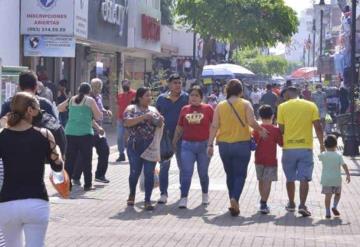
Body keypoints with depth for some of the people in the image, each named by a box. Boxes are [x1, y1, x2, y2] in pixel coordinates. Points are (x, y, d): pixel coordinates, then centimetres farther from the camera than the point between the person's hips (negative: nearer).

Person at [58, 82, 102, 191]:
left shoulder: (71, 100, 11)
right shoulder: (90, 100, -1)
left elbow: (59, 108, 23)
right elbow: (99, 117, -1)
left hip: (70, 133, 4)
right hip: (85, 133, -4)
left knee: (69, 159, 8)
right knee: (86, 159, 4)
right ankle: (88, 184, 6)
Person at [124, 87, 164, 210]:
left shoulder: (153, 110, 13)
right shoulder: (131, 109, 0)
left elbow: (159, 126, 15)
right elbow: (127, 122, -17)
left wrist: (160, 121, -8)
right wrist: (143, 117, -22)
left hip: (151, 147, 3)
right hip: (135, 146, -3)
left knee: (149, 173, -2)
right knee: (135, 172, 6)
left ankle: (148, 200, 2)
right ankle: (132, 194, 31)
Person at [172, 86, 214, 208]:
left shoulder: (208, 109, -1)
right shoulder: (184, 109, 6)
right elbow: (179, 127, 14)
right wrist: (174, 141, 18)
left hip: (204, 145, -1)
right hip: (187, 145, 1)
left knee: (203, 173, 12)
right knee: (186, 172, -6)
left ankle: (205, 194, 32)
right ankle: (183, 198, -5)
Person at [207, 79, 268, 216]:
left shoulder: (220, 106, 3)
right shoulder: (245, 104, -4)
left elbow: (214, 126, -2)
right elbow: (252, 122, -15)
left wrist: (210, 144, 0)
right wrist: (261, 130, 3)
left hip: (224, 145, 3)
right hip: (242, 144, -3)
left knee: (230, 174, 16)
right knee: (240, 174, 5)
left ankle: (233, 203, 20)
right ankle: (235, 198, -18)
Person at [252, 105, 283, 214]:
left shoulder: (256, 129, -1)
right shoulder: (276, 130, -8)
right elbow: (281, 144, -3)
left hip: (259, 159, 3)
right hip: (271, 160, -3)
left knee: (261, 181, 17)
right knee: (267, 182, -4)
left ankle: (263, 201, 30)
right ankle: (264, 204, -10)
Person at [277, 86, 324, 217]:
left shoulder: (282, 107, 0)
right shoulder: (311, 105, 2)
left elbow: (281, 129, 0)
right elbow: (318, 126, -2)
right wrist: (321, 144, 6)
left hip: (288, 148, 0)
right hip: (306, 147, 0)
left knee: (290, 178, 15)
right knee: (304, 178, 0)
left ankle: (291, 204, 25)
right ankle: (302, 205, -12)